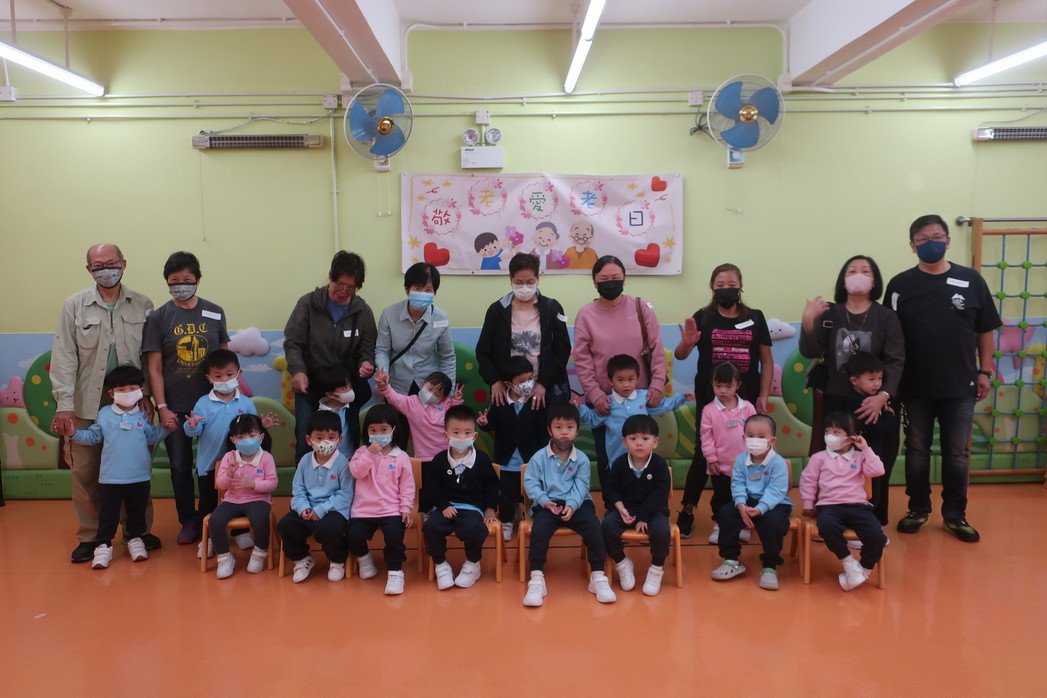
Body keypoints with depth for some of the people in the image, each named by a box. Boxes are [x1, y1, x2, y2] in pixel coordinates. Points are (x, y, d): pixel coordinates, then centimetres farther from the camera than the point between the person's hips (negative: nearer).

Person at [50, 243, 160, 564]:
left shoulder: (143, 305, 2)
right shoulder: (74, 305, 1)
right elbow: (64, 357, -3)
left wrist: (147, 395, -3)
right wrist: (64, 403, -8)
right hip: (86, 406, 0)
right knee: (85, 473, 6)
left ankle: (138, 531, 23)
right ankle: (89, 537, 20)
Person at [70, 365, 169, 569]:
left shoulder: (143, 416, 3)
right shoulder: (104, 414, 1)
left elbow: (152, 437, 5)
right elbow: (92, 436, 4)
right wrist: (74, 433, -11)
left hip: (140, 477, 1)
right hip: (110, 477, -1)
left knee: (137, 512, 15)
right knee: (107, 514, 4)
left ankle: (135, 539, 32)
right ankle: (103, 546, 15)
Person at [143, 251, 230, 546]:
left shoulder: (215, 313, 3)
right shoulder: (158, 317, 0)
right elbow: (154, 367, -2)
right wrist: (162, 407, -7)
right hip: (175, 407, 0)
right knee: (180, 466, 6)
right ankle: (189, 521, 22)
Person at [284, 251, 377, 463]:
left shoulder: (363, 311, 1)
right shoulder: (308, 303, -4)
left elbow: (367, 349, 4)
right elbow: (292, 342, -6)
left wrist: (366, 364, -20)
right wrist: (297, 370, -23)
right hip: (310, 386, -1)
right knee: (305, 442, 0)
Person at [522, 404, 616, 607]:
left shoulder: (582, 459, 3)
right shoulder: (539, 457, 1)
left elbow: (580, 487, -4)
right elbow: (530, 482, -3)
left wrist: (571, 505, -22)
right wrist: (545, 501, -18)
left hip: (576, 504, 1)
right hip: (547, 504, -1)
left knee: (593, 527, -24)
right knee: (539, 529, -30)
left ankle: (598, 577, -12)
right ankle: (536, 579, -22)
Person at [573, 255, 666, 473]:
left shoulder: (641, 308, -1)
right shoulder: (586, 314, -2)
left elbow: (657, 349, -1)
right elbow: (581, 359, -4)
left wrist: (657, 385, -8)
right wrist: (594, 393, -11)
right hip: (602, 398, 0)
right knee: (606, 457, 11)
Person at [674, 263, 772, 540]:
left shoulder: (755, 318, 5)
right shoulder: (703, 318, 0)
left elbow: (767, 360, 7)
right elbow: (679, 355, -3)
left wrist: (763, 396, 0)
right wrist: (686, 344, -26)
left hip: (746, 399, 2)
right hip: (710, 399, -2)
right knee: (705, 453, -2)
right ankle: (687, 510, 10)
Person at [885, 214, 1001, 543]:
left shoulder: (971, 280, 1)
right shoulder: (900, 284, -1)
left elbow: (985, 331, 6)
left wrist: (985, 372, 3)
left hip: (960, 386, 1)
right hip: (916, 387, 0)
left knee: (956, 453, 10)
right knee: (917, 451, 10)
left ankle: (955, 514, 22)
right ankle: (918, 508, 24)